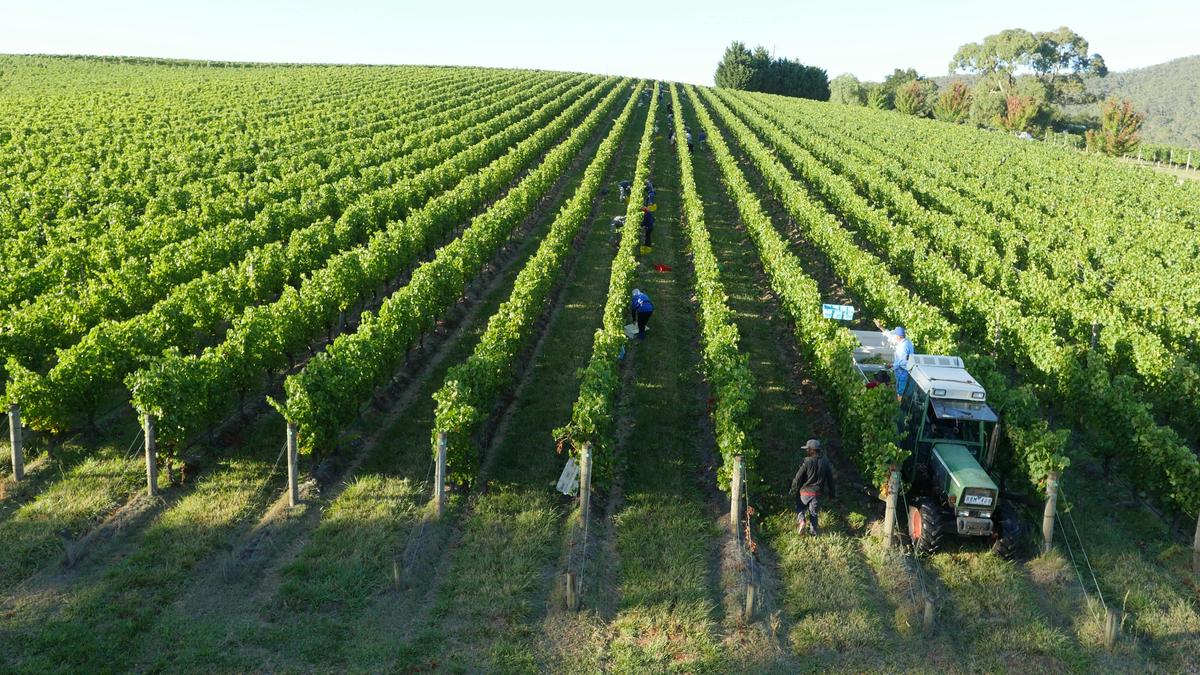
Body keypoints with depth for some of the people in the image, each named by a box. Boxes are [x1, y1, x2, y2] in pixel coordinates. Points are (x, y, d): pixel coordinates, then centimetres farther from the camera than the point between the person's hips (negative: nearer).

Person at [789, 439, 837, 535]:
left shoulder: (807, 462, -14)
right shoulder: (826, 463, 0)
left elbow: (798, 477, -12)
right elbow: (830, 480, 7)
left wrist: (793, 490, 1)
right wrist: (832, 494, 16)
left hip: (805, 491, -3)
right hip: (818, 493, 3)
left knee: (800, 508, 16)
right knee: (813, 512, 16)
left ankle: (801, 520, -8)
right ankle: (813, 530, 16)